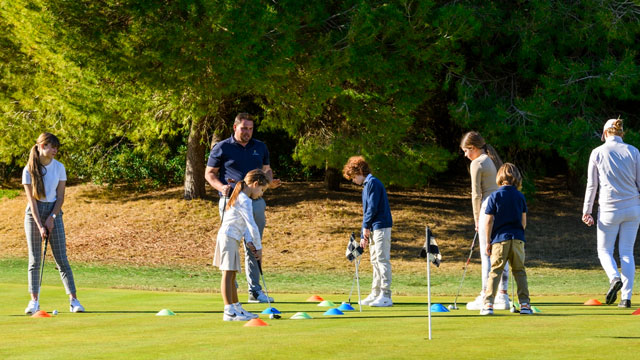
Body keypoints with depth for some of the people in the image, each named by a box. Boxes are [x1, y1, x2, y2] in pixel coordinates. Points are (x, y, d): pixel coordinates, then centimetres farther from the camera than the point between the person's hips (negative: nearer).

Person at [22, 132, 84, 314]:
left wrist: (51, 218, -10)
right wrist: (39, 225, -16)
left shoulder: (59, 167, 0)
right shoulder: (29, 170, -7)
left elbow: (60, 196, 2)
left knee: (62, 259, -3)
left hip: (54, 212, 1)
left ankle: (73, 300, -6)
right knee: (35, 260, -1)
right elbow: (32, 199, -10)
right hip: (34, 213, -1)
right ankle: (34, 301, 3)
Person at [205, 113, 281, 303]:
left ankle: (255, 290, 12)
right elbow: (209, 173, 3)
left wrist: (270, 181, 0)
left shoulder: (260, 147, 14)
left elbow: (267, 170, 23)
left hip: (256, 202, 4)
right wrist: (221, 187, -16)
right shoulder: (222, 148, 0)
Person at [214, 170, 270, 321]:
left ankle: (237, 309, 25)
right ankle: (229, 312, -16)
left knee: (231, 274, 16)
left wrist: (248, 241, 3)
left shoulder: (240, 198, 20)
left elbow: (245, 224, 17)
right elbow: (252, 225, -15)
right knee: (228, 273, -12)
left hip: (232, 239, 11)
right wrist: (259, 247, -10)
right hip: (228, 237, -11)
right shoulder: (245, 201, -13)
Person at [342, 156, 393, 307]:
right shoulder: (366, 185, 21)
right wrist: (364, 236, 19)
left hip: (381, 227, -10)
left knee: (382, 260, -10)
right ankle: (375, 294, 17)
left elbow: (373, 207, -18)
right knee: (375, 261, 12)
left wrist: (366, 226, -10)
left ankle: (386, 296, -11)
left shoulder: (373, 182, -10)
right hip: (373, 229, 10)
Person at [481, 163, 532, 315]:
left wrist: (488, 242, 1)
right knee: (520, 271, 8)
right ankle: (524, 304, 5)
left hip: (500, 239, -2)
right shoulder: (520, 197, 5)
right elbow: (524, 221, 10)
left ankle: (488, 304, -7)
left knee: (495, 271, 0)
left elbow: (489, 221, -5)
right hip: (517, 238, 2)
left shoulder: (494, 197, -3)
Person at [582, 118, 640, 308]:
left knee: (604, 250, 11)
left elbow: (591, 185, 0)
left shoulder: (598, 152, -1)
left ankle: (615, 278, -19)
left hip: (609, 209, -2)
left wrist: (586, 211, 4)